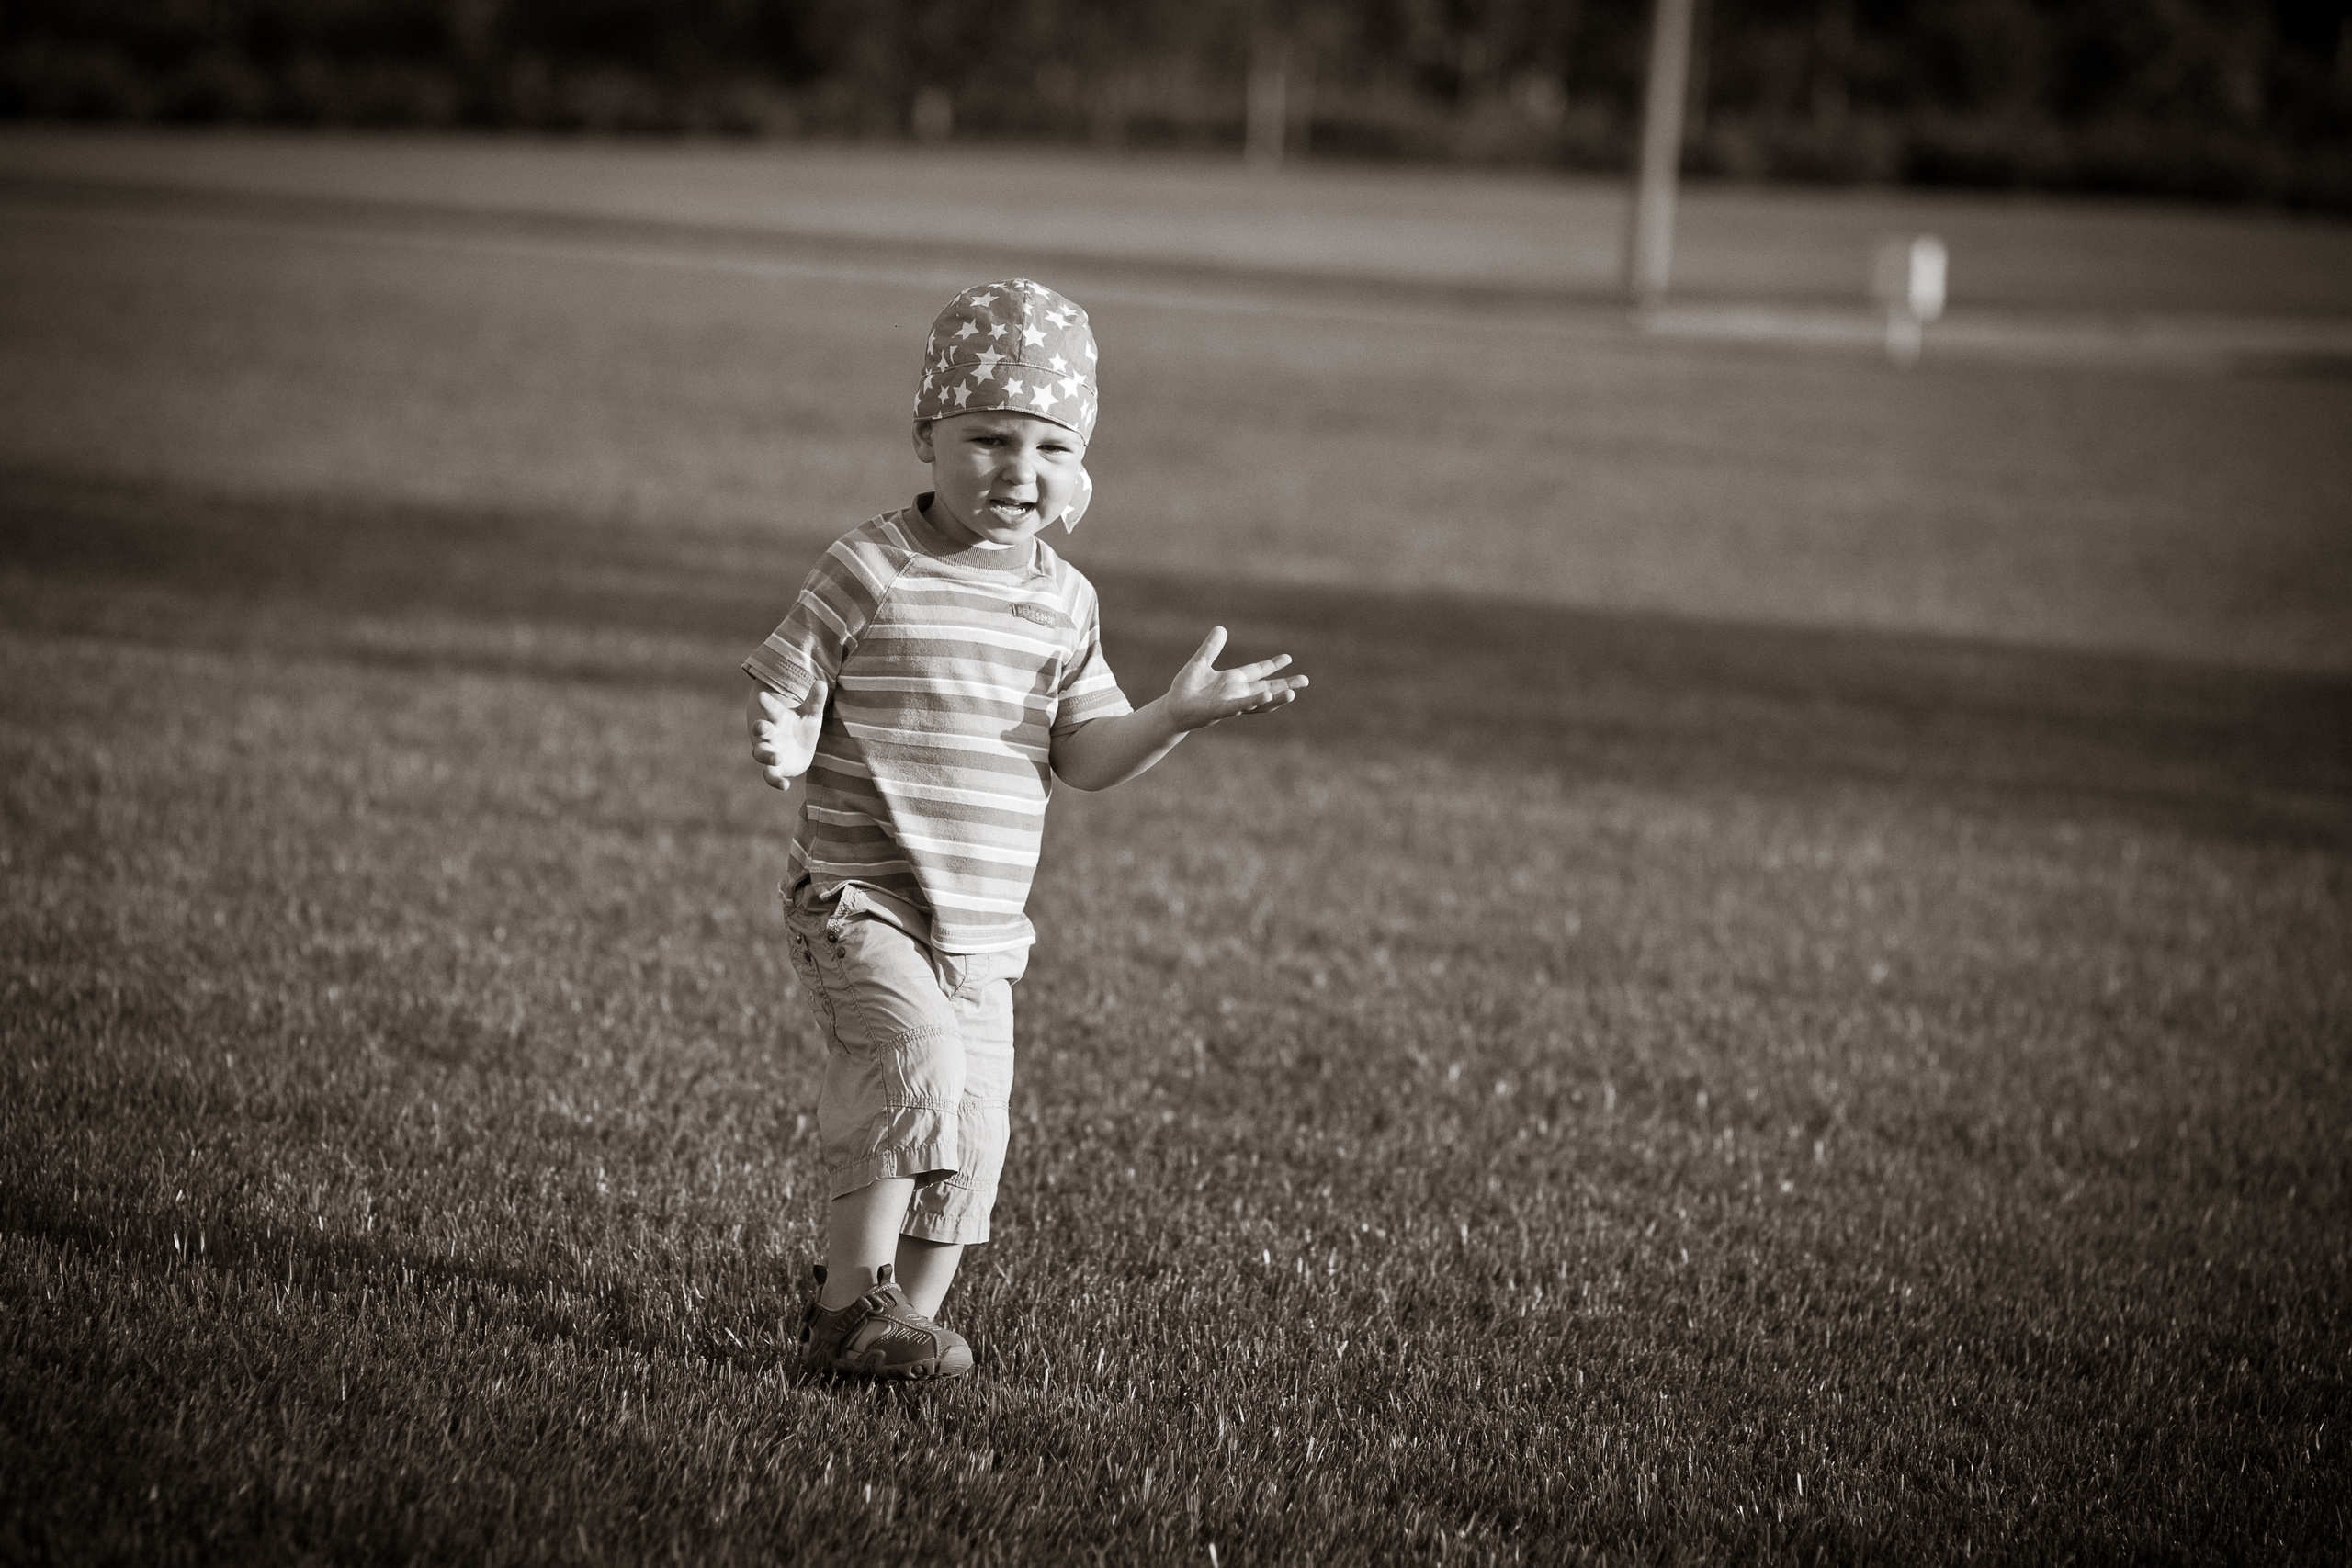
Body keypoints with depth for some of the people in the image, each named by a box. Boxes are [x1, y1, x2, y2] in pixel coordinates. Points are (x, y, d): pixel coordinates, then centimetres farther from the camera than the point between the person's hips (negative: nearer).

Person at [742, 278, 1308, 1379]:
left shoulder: (1062, 600, 6)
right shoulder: (872, 572, -11)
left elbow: (1083, 755, 7)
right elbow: (784, 693, -5)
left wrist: (1176, 715, -7)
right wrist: (779, 744, -24)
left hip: (982, 923, 6)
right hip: (859, 899, -6)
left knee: (972, 1129, 7)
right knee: (916, 1060, -25)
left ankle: (908, 1312, 27)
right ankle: (849, 1299, -13)